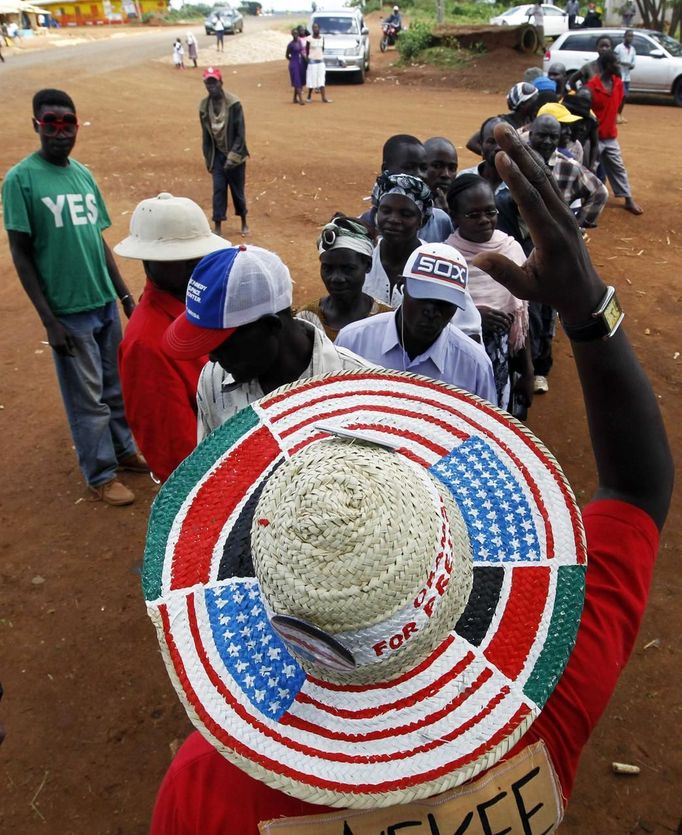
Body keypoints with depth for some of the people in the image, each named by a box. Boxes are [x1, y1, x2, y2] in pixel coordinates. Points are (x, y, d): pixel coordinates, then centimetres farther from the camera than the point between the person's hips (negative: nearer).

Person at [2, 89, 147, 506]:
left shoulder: (84, 174, 7)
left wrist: (125, 294, 13)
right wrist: (49, 319, -12)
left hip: (105, 301, 5)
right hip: (69, 310, -5)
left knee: (116, 386, 17)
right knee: (87, 398, 5)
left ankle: (124, 450, 36)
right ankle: (101, 474, 21)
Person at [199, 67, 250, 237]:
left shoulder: (234, 103, -14)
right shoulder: (204, 106, 0)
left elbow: (240, 133, -14)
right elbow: (206, 135, 8)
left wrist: (233, 156, -20)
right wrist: (208, 159, 8)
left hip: (234, 154, -3)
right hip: (217, 154, 3)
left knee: (237, 190, 8)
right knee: (218, 189, -2)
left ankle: (244, 223, 27)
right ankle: (217, 227, 4)